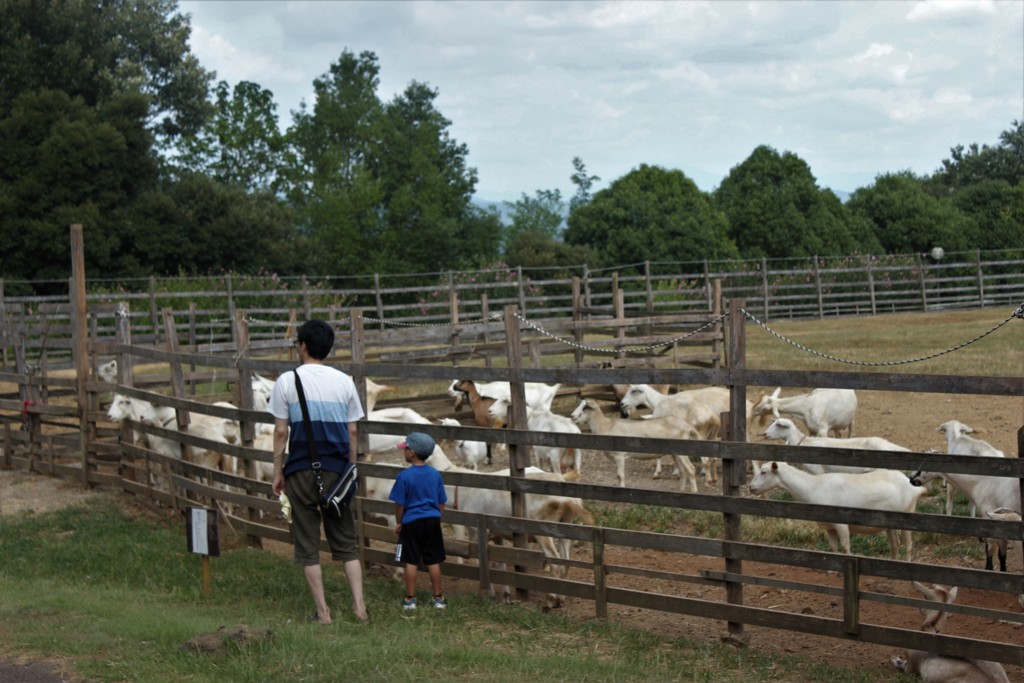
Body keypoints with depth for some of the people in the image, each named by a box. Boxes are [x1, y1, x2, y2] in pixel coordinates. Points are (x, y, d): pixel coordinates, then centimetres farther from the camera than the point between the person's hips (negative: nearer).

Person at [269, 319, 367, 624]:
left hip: (301, 470, -3)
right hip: (337, 470, 3)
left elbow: (281, 431, -4)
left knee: (308, 544, 5)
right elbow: (352, 431, 6)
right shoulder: (344, 382, 5)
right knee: (346, 541, 11)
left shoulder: (287, 381, -4)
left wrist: (277, 472, 3)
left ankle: (323, 611, 5)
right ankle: (359, 606, 2)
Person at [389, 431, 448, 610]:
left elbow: (400, 504, -9)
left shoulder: (404, 476, -13)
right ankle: (438, 598, 14)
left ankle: (410, 599, 9)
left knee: (411, 562, 4)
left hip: (411, 523, -4)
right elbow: (441, 503, 7)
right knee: (433, 561, 9)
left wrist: (399, 523, 4)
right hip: (432, 522, 4)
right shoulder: (435, 474, 1)